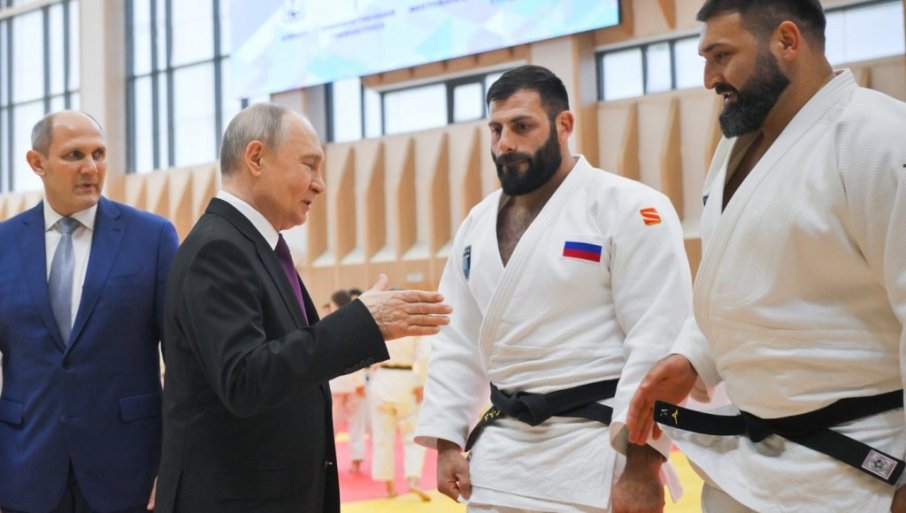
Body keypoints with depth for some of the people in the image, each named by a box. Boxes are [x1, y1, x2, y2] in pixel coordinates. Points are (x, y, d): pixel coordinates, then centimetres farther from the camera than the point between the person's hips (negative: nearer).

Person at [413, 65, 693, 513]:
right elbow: (457, 341, 16)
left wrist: (642, 465, -18)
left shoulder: (631, 208, -9)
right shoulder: (478, 223, 11)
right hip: (502, 451, 6)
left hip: (597, 452, -6)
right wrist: (446, 442, 8)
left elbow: (659, 340, -14)